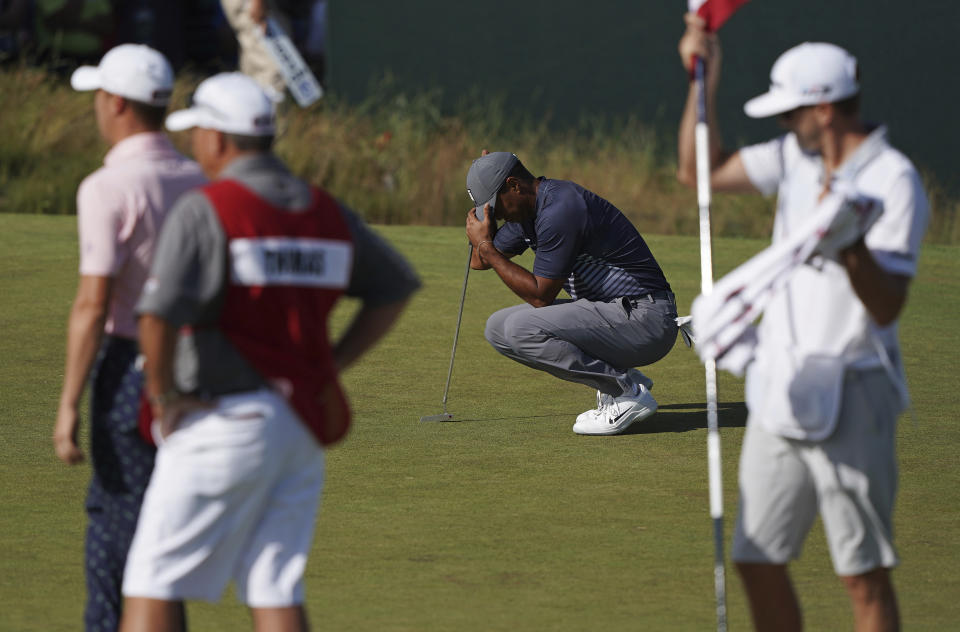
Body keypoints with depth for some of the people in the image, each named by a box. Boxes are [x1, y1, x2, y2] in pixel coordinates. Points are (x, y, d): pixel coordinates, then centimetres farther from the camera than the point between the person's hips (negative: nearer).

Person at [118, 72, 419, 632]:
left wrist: (164, 395, -10)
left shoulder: (204, 211, -12)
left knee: (152, 586, 1)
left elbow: (160, 315, -25)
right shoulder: (327, 211, 9)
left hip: (222, 422, -6)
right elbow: (397, 287, 22)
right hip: (306, 425, 6)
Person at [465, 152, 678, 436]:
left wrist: (487, 247, -14)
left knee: (521, 328, -24)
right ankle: (619, 379, 8)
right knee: (498, 328, 8)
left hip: (644, 321, -11)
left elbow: (540, 296, -18)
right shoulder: (530, 209, 11)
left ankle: (628, 393, -13)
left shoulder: (559, 210, -21)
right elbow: (479, 262, 21)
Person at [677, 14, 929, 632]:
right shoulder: (797, 157, 8)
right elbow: (702, 171, 19)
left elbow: (887, 307, -19)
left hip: (848, 396, -7)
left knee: (863, 573, -4)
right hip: (780, 389, 8)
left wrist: (849, 241, -35)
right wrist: (704, 83, 10)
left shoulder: (893, 181, -14)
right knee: (757, 560, 10)